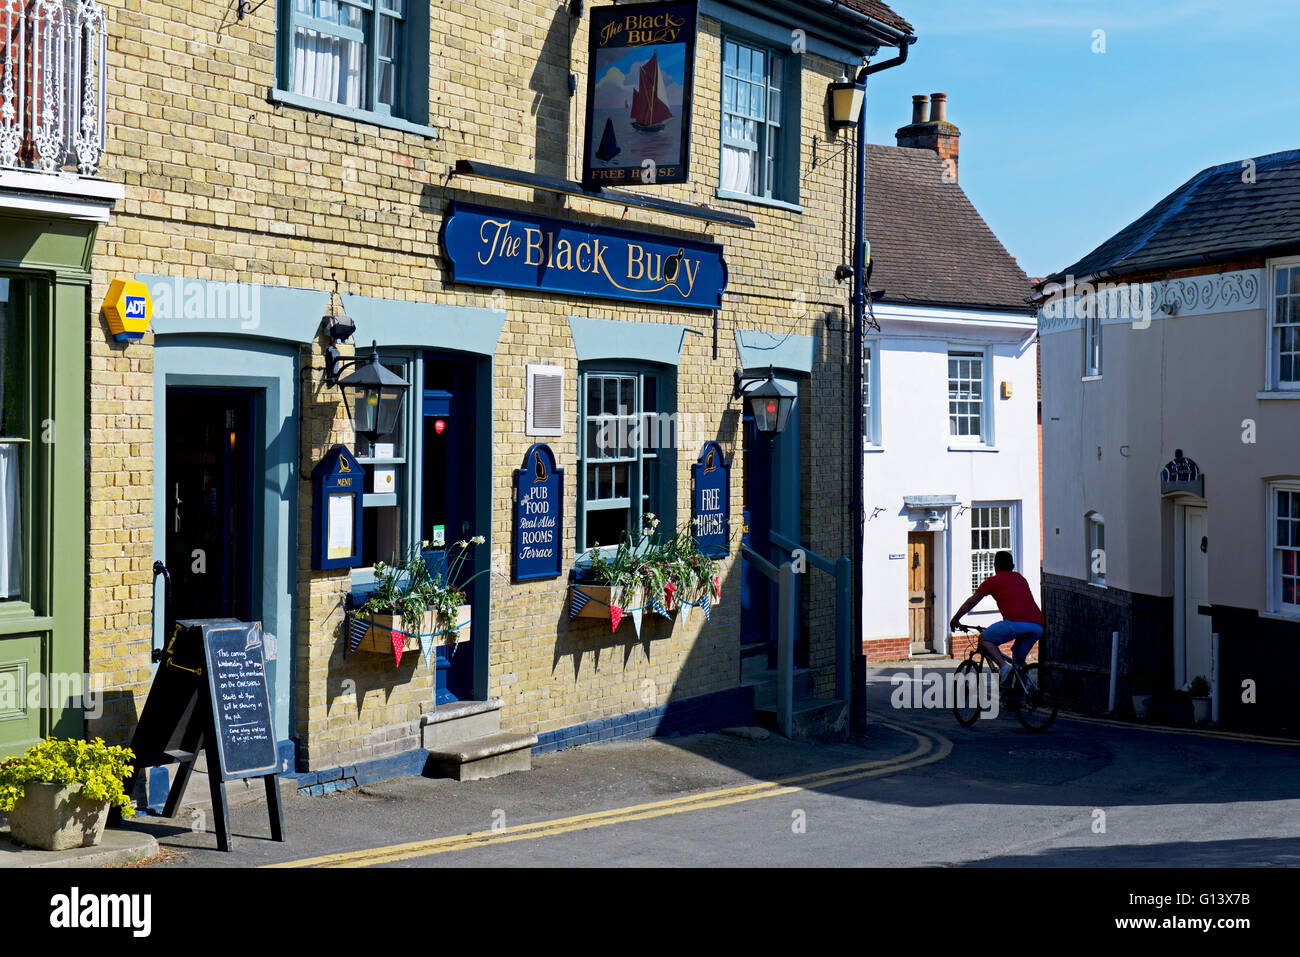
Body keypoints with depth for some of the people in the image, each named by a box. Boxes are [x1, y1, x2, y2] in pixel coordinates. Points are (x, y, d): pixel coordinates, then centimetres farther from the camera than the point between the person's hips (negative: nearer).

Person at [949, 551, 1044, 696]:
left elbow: (970, 603, 23)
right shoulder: (1020, 578, 29)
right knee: (1020, 659, 26)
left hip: (1016, 623, -6)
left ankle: (1003, 666, -10)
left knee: (984, 640, 11)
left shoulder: (992, 581, 14)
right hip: (1038, 626, 6)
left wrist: (955, 620, 37)